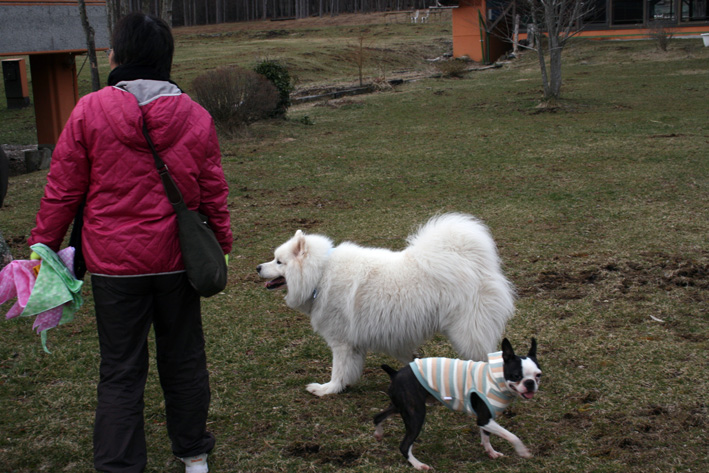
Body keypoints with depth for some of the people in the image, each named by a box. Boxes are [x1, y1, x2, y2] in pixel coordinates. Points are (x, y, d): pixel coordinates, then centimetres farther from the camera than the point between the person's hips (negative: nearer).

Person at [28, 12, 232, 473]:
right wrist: (221, 244, 17)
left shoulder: (89, 111, -10)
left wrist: (43, 244, 6)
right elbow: (213, 191, 5)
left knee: (121, 370, 6)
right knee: (184, 360, 17)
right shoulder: (196, 116, -1)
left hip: (114, 263, -2)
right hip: (178, 260, 3)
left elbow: (62, 189, -5)